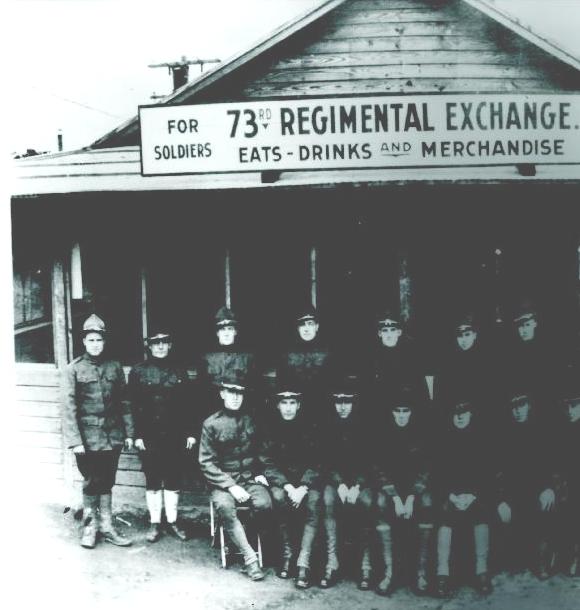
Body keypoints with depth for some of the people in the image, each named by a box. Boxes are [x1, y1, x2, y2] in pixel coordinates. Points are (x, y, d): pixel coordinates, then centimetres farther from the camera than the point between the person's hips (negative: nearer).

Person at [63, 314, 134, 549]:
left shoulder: (115, 367, 6)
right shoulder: (75, 369, -4)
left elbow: (124, 403, 9)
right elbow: (70, 407, -7)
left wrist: (129, 433, 6)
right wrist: (75, 440, -12)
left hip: (112, 436, 3)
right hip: (88, 437, -3)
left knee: (106, 482, 10)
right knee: (91, 483, 3)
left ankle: (107, 527, 18)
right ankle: (89, 527, 17)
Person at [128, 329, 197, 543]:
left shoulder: (179, 372, 6)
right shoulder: (138, 372, 0)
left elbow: (188, 405, 5)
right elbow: (134, 406, -3)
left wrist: (191, 432, 0)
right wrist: (137, 435, -9)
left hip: (175, 436, 2)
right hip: (149, 436, -2)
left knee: (173, 480, 7)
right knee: (152, 481, 6)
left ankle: (172, 522, 19)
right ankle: (155, 523, 16)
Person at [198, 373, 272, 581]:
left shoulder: (252, 419, 7)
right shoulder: (211, 424, -2)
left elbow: (262, 452, 19)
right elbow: (206, 463, -5)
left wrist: (261, 473, 1)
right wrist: (230, 486, -14)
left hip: (250, 478, 2)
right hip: (223, 480, -2)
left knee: (264, 503, -28)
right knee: (224, 506, -34)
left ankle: (238, 541, 0)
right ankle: (249, 557, -24)